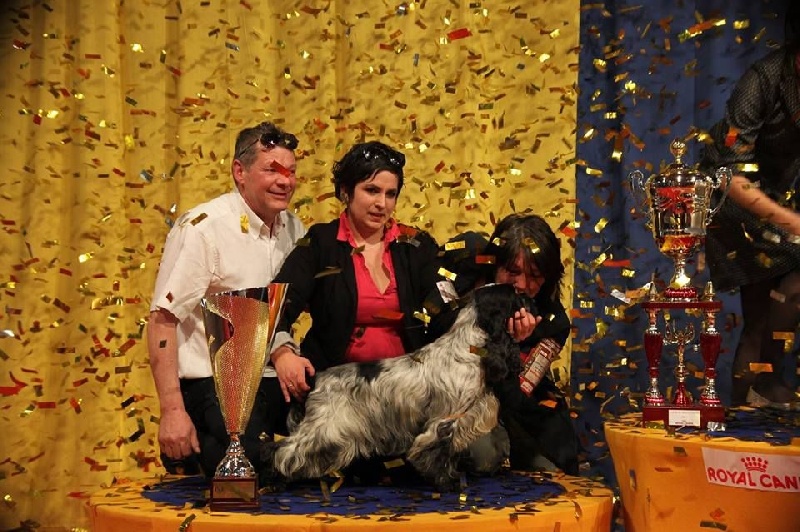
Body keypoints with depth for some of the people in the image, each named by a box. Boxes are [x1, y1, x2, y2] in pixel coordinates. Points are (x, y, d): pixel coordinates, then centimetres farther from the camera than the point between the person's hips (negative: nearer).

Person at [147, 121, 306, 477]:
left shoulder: (293, 228, 6)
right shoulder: (204, 227, -11)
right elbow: (162, 320, -15)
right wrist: (172, 411, -19)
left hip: (272, 382, 6)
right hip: (213, 389, -6)